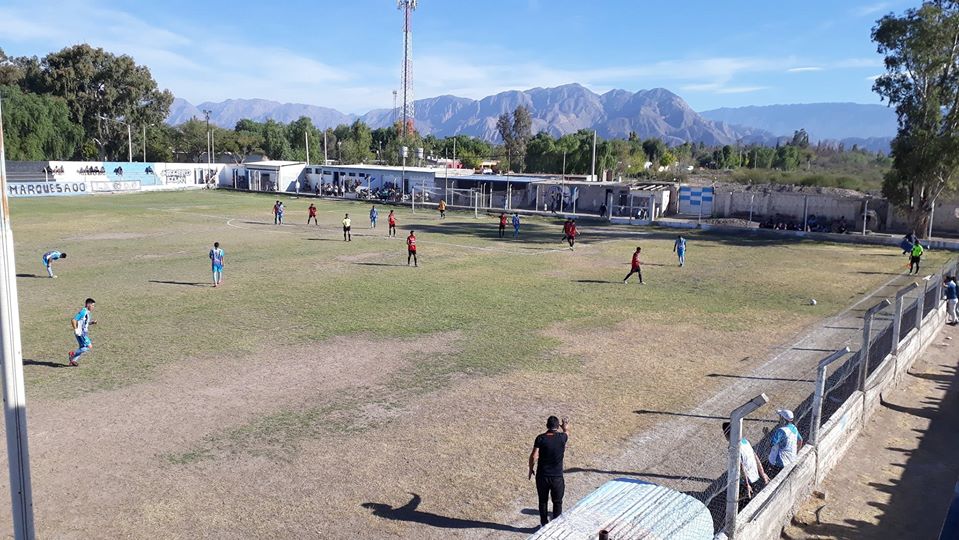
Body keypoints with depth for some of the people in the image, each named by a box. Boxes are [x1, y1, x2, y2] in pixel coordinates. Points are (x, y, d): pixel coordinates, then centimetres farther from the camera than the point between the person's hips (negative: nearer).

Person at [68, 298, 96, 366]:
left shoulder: (87, 312, 13)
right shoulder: (83, 311, -17)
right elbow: (73, 320, -21)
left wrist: (92, 322, 8)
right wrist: (75, 329, -21)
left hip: (84, 333, 10)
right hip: (80, 333, -10)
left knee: (82, 348, 17)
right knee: (89, 347, -12)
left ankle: (73, 360, 24)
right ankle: (73, 354, -5)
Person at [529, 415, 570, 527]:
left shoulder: (540, 438, -13)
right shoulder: (562, 437, -11)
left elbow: (534, 456, -16)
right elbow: (567, 432, 14)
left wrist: (531, 469, 1)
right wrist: (565, 427, 37)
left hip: (542, 476, 1)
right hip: (557, 477, 0)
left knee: (543, 501, 18)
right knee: (557, 502, 16)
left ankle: (544, 524, 28)